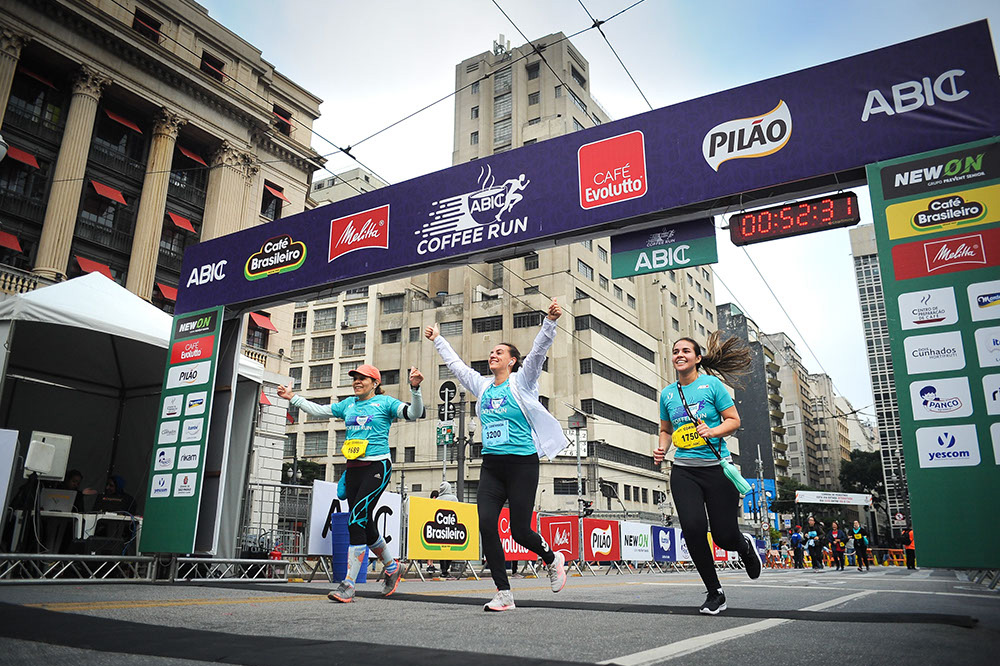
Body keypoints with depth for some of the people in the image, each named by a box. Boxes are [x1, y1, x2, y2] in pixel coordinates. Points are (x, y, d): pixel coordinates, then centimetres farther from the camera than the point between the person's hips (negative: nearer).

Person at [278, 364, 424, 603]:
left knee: (356, 521, -16)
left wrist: (414, 389, -27)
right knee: (365, 525, 11)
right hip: (353, 468, 7)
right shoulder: (348, 404, 16)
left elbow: (413, 413, -13)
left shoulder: (384, 402, -1)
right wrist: (293, 398, 20)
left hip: (377, 467, -7)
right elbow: (318, 410, 23)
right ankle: (392, 567, 33)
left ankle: (348, 585, -12)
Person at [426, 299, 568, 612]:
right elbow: (455, 364, 27)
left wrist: (550, 321, -26)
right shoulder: (482, 386, 15)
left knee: (519, 530, -4)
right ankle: (504, 594, 1)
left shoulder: (521, 382, 1)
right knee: (486, 523, -9)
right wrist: (437, 340, 35)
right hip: (491, 465, 5)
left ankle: (553, 559, 28)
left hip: (522, 464, -5)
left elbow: (538, 351, -13)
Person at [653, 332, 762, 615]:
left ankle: (745, 545, 38)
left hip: (717, 467, -2)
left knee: (725, 537, -3)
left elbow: (733, 420, 1)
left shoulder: (712, 384, 0)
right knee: (693, 527, -16)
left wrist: (713, 431, -17)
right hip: (683, 470, 3)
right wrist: (662, 448, 3)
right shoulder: (667, 393, 10)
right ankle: (714, 592, 5)